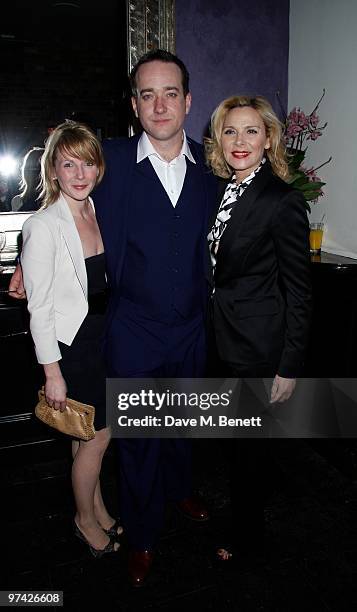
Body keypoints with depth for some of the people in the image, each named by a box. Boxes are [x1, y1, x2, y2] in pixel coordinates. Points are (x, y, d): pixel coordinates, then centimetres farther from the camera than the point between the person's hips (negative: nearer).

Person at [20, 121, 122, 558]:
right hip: (70, 345, -6)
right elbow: (40, 308, -15)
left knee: (90, 434, 19)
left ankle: (97, 511, 40)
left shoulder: (99, 213, 3)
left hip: (104, 338, 6)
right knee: (98, 436, 7)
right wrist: (53, 373, -14)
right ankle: (86, 519, 33)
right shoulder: (43, 227, -17)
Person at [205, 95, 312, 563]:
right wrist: (208, 334, 12)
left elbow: (298, 292, -15)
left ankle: (248, 536, 36)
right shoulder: (221, 191, 5)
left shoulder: (283, 201, -17)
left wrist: (289, 369, -14)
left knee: (249, 441, 11)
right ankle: (241, 515, 48)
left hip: (258, 346, -7)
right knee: (234, 434, 23)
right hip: (221, 339, 7)